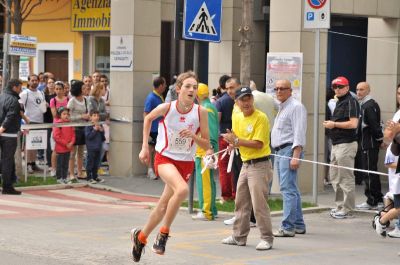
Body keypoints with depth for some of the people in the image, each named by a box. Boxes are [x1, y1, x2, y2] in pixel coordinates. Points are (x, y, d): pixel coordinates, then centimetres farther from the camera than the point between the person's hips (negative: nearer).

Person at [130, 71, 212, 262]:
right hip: (164, 158, -3)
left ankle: (140, 236, 37)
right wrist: (145, 147, 7)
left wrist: (193, 136, -24)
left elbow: (206, 145, -4)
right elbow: (148, 118, 8)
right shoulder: (167, 108, -15)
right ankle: (164, 233, -13)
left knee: (164, 206, 11)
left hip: (186, 162, 3)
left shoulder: (200, 112, -11)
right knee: (182, 190, -32)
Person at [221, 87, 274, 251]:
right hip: (245, 164, 8)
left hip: (259, 165, -8)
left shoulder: (260, 118, -14)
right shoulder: (237, 118, 9)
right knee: (241, 203, 15)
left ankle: (267, 239, -1)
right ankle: (239, 237, 25)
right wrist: (232, 142, -8)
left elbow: (258, 144, -20)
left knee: (259, 204, -9)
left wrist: (237, 141, -18)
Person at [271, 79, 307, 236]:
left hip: (289, 150, -10)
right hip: (279, 151, 10)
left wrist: (296, 156, -23)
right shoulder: (281, 108, 21)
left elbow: (299, 133, -16)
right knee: (290, 189, 13)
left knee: (288, 189, -15)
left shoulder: (296, 107, -8)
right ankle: (298, 225, 19)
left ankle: (288, 227, -18)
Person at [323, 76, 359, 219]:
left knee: (346, 178, -6)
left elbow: (353, 124, -22)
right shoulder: (339, 102, 18)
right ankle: (340, 206, 24)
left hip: (346, 144, -11)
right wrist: (330, 124, 9)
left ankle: (347, 209, -2)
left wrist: (334, 124, -16)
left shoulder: (351, 102, -13)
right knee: (335, 177, 15)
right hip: (336, 143, 11)